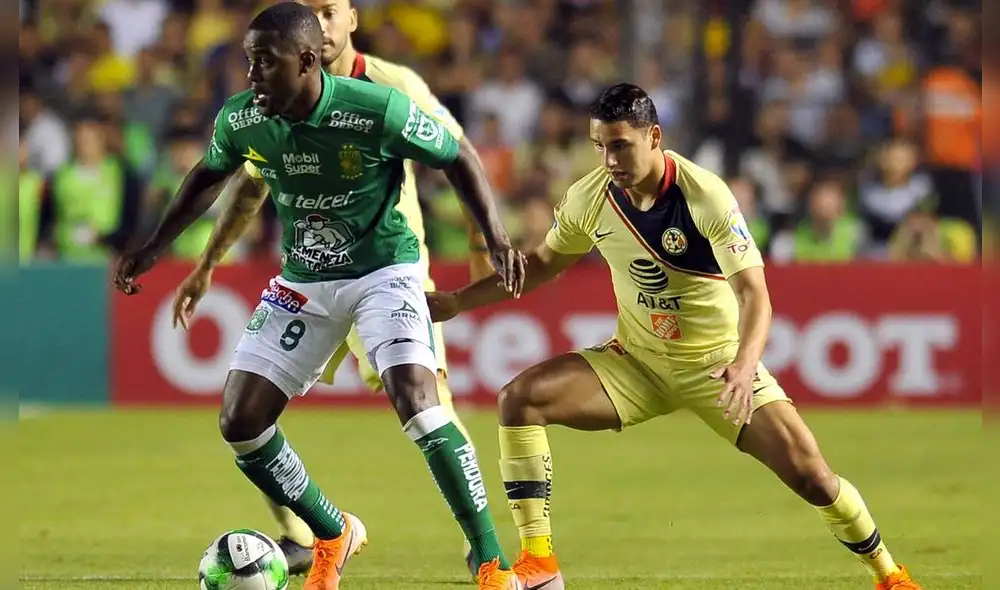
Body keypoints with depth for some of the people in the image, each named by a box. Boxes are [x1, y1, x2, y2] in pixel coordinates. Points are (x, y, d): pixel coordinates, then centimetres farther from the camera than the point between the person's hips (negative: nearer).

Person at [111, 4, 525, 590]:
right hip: (303, 280, 5)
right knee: (239, 421, -3)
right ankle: (334, 537, 21)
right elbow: (209, 177, 12)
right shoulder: (240, 120, -11)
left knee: (416, 400, -27)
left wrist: (497, 238, -20)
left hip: (384, 269, -5)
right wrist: (153, 249, 15)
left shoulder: (377, 110, -25)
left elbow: (458, 159, -10)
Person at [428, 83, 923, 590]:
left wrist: (745, 366, -47)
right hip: (637, 360, 4)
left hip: (719, 362, -4)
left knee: (808, 473, -17)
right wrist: (458, 300, 3)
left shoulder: (706, 197, -23)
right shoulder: (588, 198, -9)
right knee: (519, 398, -18)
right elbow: (544, 263, 11)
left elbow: (753, 291, -29)